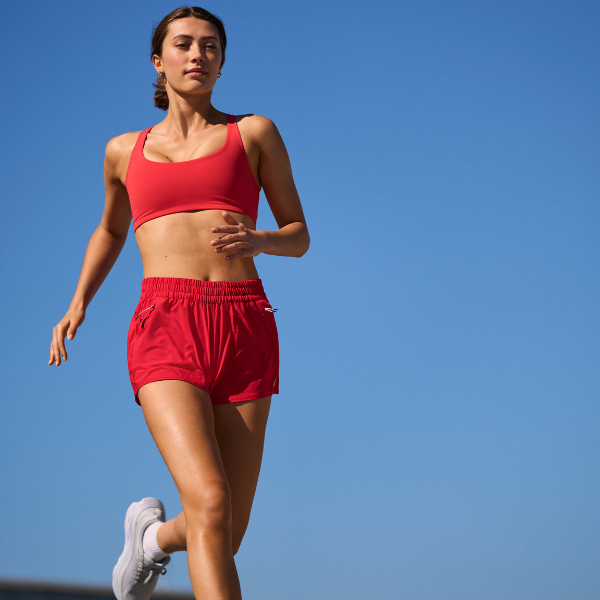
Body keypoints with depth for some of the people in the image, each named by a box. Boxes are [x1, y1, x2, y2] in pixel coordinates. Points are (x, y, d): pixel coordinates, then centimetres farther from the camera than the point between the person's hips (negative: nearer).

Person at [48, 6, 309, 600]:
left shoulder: (254, 133, 15)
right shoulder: (125, 150, 19)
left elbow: (299, 236, 16)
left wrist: (257, 241, -7)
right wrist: (78, 303, 21)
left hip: (246, 331, 1)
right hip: (164, 330, -1)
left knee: (223, 535, 5)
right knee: (211, 506, -24)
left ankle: (152, 533, 39)